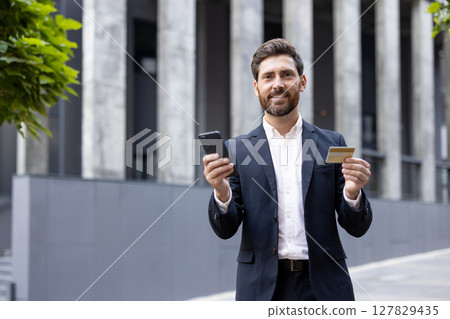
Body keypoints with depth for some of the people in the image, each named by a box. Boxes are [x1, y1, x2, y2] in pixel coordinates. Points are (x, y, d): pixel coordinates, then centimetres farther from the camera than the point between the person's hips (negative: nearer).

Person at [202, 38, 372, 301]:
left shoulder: (332, 144, 7)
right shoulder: (237, 149, 5)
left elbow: (357, 228, 6)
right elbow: (225, 230, 1)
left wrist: (353, 193, -14)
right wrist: (222, 193, -19)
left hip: (324, 286, 1)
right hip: (262, 288, 0)